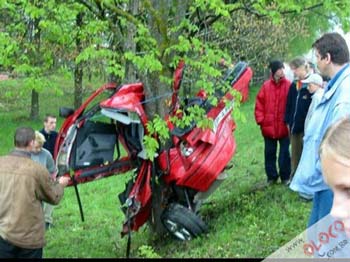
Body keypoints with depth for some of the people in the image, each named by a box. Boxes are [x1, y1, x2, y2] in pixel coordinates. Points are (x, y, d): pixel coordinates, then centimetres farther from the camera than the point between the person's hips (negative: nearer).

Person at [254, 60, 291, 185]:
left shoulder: (289, 85, -7)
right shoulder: (266, 86, -1)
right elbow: (259, 103, 3)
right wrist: (260, 120, -2)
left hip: (284, 127, -2)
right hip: (269, 127, 3)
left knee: (284, 153, 7)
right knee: (269, 153, 12)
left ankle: (285, 176, 20)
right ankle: (271, 177, 25)